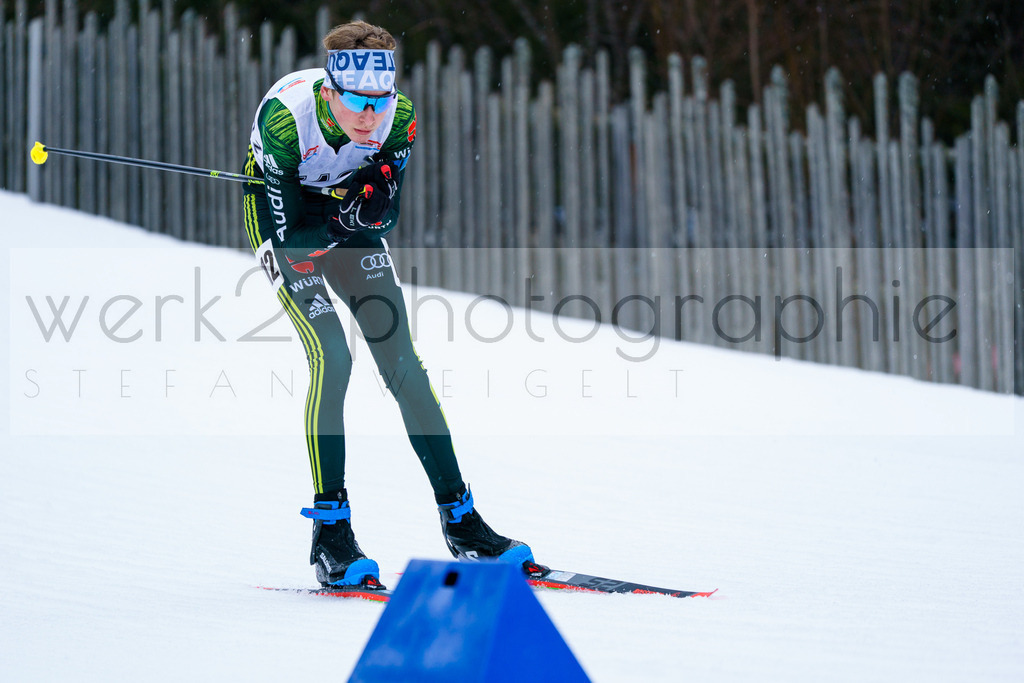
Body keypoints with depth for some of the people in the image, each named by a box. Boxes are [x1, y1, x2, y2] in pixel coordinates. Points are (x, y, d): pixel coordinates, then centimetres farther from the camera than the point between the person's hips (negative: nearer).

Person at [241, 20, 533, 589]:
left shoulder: (399, 115, -22)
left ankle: (460, 521, 6)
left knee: (401, 361, -2)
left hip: (346, 220, 4)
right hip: (284, 220, -4)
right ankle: (330, 538, -14)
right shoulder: (286, 117, -34)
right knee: (331, 358, -20)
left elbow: (384, 217, -15)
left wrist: (365, 204, -36)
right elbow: (291, 232, -30)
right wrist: (353, 209, -39)